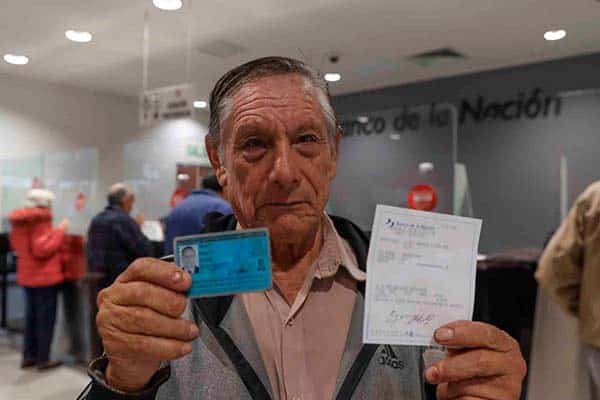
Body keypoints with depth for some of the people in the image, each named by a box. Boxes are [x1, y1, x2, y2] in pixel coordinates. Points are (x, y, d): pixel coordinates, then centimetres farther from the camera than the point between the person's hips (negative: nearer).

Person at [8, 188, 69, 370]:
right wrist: (59, 231, -19)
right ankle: (43, 359, 6)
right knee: (45, 318, 0)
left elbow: (16, 245, 20)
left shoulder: (19, 220, 9)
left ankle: (29, 356, 24)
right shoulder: (41, 219, -19)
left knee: (31, 316, 17)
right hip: (45, 276, -9)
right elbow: (43, 250, -24)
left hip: (27, 275, 9)